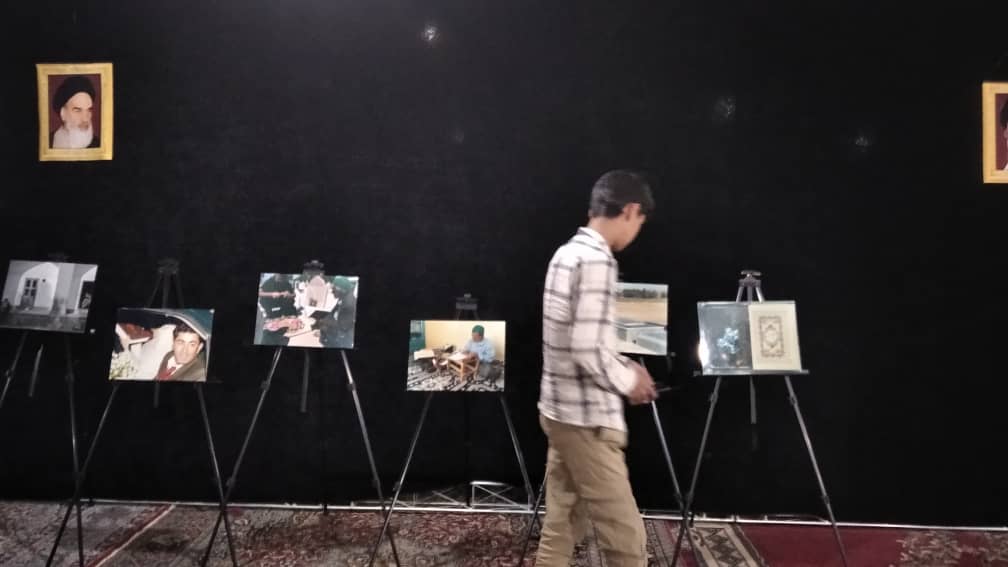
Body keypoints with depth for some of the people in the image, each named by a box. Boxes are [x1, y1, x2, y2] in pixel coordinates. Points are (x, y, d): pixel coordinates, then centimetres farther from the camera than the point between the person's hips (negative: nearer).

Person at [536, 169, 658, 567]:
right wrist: (628, 380, -8)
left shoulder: (566, 253, 9)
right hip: (587, 420, -9)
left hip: (560, 411, 10)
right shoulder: (597, 261, -20)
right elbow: (587, 352, -25)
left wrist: (623, 367, 13)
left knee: (561, 527, 17)